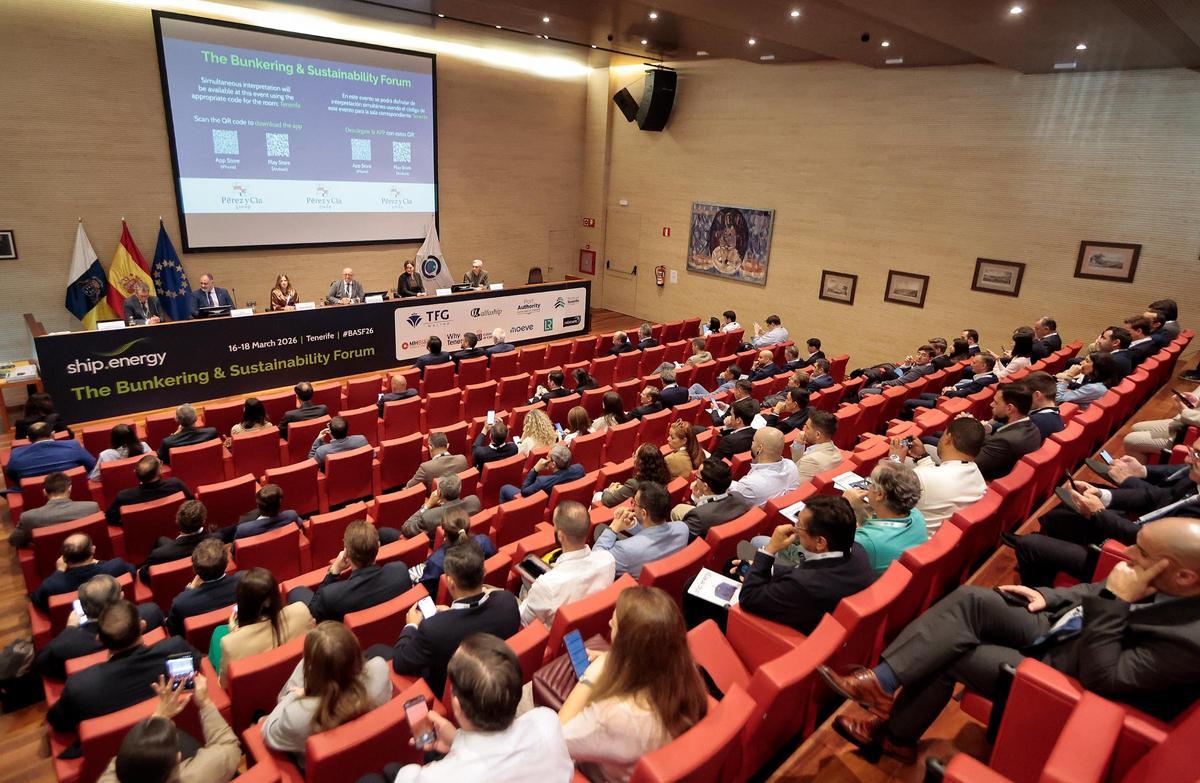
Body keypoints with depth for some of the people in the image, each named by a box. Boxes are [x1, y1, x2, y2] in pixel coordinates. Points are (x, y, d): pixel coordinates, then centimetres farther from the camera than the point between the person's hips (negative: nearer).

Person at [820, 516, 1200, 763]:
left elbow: (1101, 677, -27)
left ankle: (895, 735, 8)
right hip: (1055, 627, 7)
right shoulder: (1168, 578, -9)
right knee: (970, 598, -16)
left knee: (945, 656, -15)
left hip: (1061, 671, -7)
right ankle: (882, 681, -15)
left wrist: (1114, 602, -32)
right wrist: (1049, 596, -1)